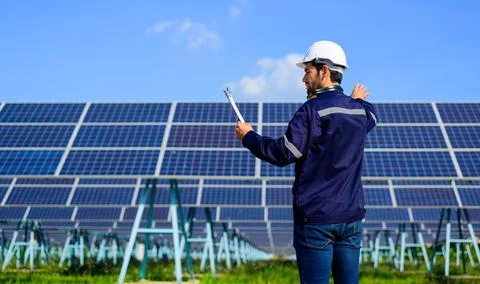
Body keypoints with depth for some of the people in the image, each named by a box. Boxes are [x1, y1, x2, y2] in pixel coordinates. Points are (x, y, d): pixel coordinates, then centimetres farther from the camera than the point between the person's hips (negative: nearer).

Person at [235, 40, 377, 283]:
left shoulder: (313, 109, -12)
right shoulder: (359, 110, 9)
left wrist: (248, 137, -4)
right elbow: (372, 117, 34)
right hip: (351, 216, 7)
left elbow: (284, 153, -18)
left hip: (315, 218, -6)